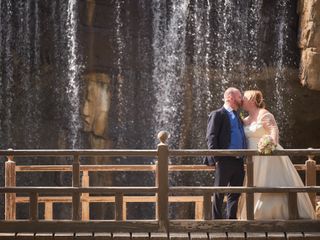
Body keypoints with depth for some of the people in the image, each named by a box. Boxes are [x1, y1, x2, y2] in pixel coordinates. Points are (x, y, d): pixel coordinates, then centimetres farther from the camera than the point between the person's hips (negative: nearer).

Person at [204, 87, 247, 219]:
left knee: (235, 194, 8)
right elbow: (211, 137, -9)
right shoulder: (217, 114, -1)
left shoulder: (238, 117, 24)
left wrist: (245, 158, 13)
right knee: (219, 194, -3)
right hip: (225, 160, -8)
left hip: (239, 161, 8)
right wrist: (216, 159, -17)